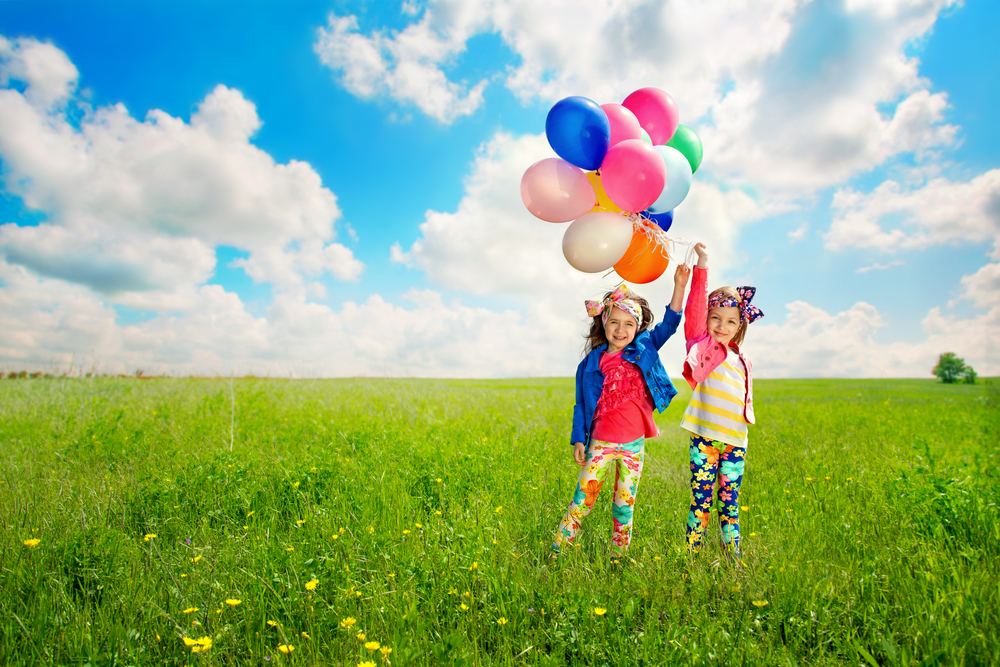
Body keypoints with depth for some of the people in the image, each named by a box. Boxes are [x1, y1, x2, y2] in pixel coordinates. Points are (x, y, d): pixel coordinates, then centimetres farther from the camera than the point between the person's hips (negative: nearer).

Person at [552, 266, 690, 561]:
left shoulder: (644, 349, 4)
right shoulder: (591, 363, -1)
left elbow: (670, 323, 2)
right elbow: (581, 404, 4)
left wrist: (679, 286, -8)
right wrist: (578, 440, 0)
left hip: (634, 445, 2)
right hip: (600, 444, -2)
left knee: (625, 505, 13)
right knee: (582, 500, 0)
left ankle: (620, 557, 28)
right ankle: (556, 552, 11)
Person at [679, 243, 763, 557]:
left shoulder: (742, 362, 17)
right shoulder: (701, 346, 2)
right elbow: (695, 308, -9)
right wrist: (702, 266, -15)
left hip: (735, 441, 4)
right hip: (704, 437, -4)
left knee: (730, 502, 10)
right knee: (701, 501, -1)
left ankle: (734, 558, 19)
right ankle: (692, 556, 7)